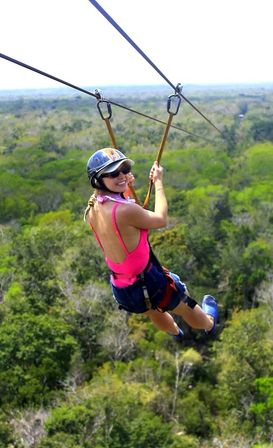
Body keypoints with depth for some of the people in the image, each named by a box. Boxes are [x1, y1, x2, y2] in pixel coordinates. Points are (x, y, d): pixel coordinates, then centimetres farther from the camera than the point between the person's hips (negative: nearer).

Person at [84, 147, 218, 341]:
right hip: (149, 282, -7)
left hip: (121, 288, 8)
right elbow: (160, 220, -14)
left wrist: (123, 188, 13)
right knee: (187, 307, 27)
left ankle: (175, 332, 71)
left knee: (155, 312, 40)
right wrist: (158, 181, -4)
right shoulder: (125, 210, -32)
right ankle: (209, 324, 59)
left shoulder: (92, 209, -8)